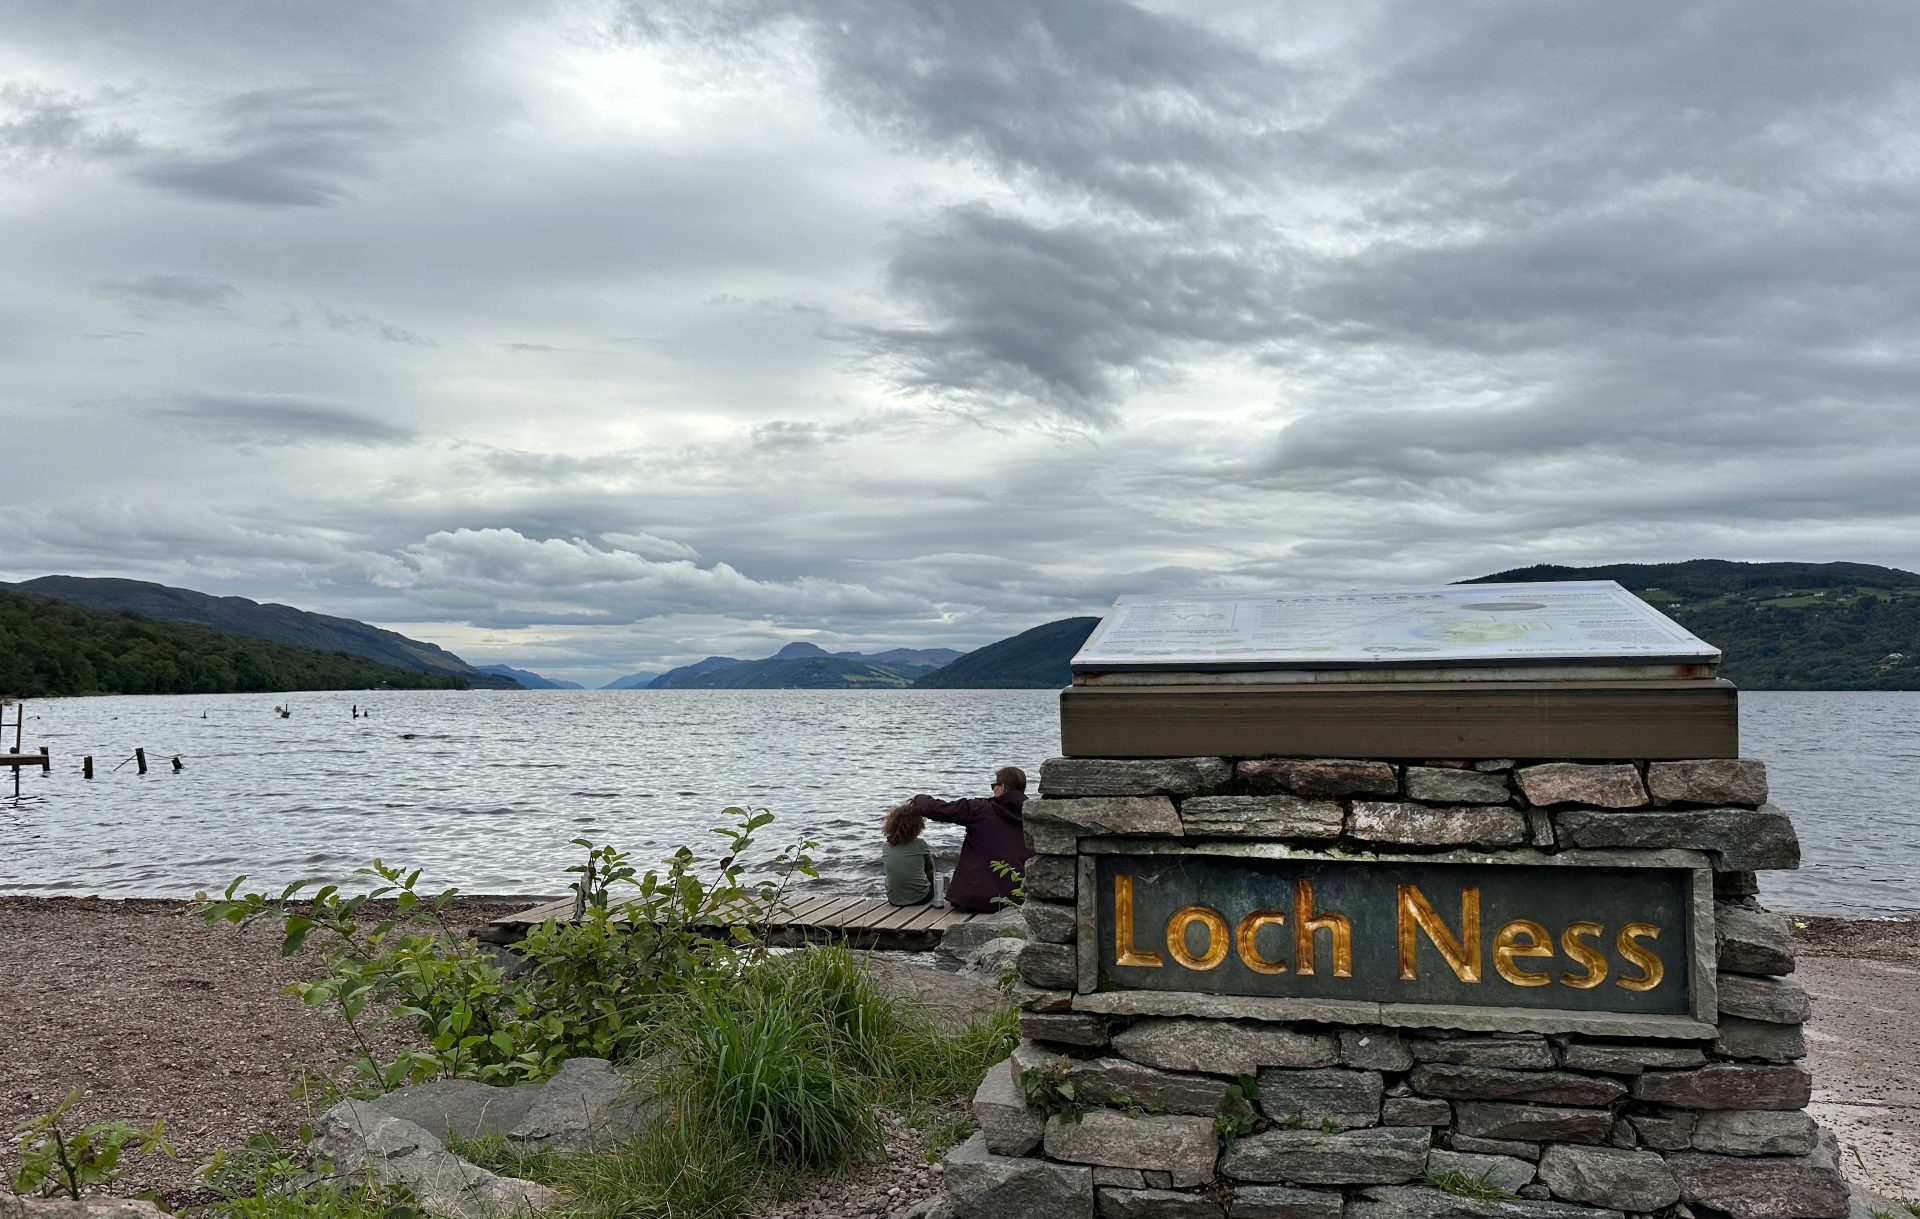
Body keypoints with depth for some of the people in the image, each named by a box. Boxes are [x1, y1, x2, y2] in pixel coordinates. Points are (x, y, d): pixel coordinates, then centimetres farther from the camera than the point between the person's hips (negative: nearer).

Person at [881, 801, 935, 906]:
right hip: (920, 898, -3)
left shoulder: (885, 848, -2)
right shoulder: (921, 844, -11)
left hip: (894, 900, 4)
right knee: (935, 886, 30)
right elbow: (931, 874, 1)